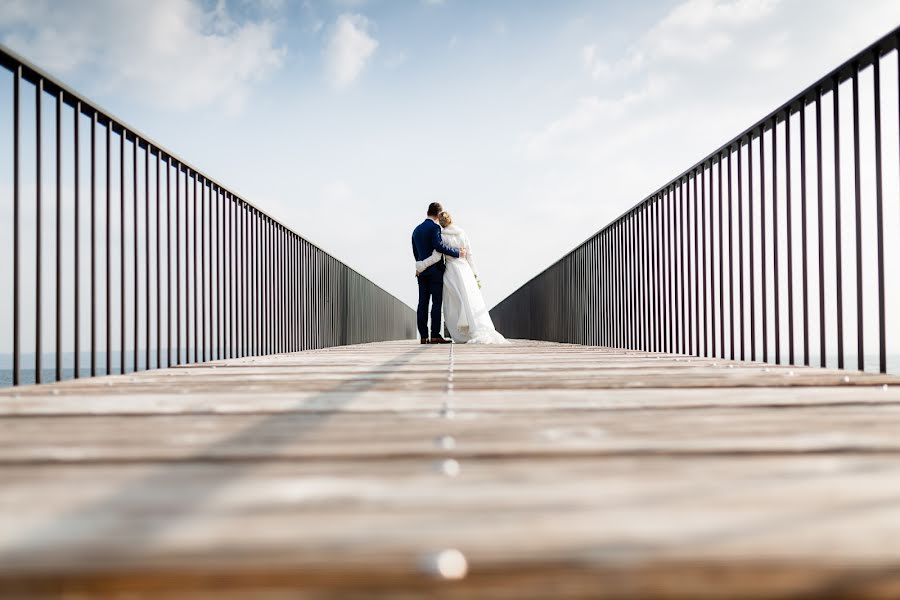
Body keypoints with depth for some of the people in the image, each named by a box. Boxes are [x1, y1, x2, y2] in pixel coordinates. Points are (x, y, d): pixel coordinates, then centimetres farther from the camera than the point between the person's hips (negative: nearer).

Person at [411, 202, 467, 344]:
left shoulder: (417, 230, 16)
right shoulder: (434, 227, -8)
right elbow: (439, 246, -23)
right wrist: (457, 253, -16)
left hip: (422, 271, 7)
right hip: (435, 270, -7)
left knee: (423, 302, 5)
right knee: (437, 302, -5)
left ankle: (423, 336, 4)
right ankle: (435, 335, -9)